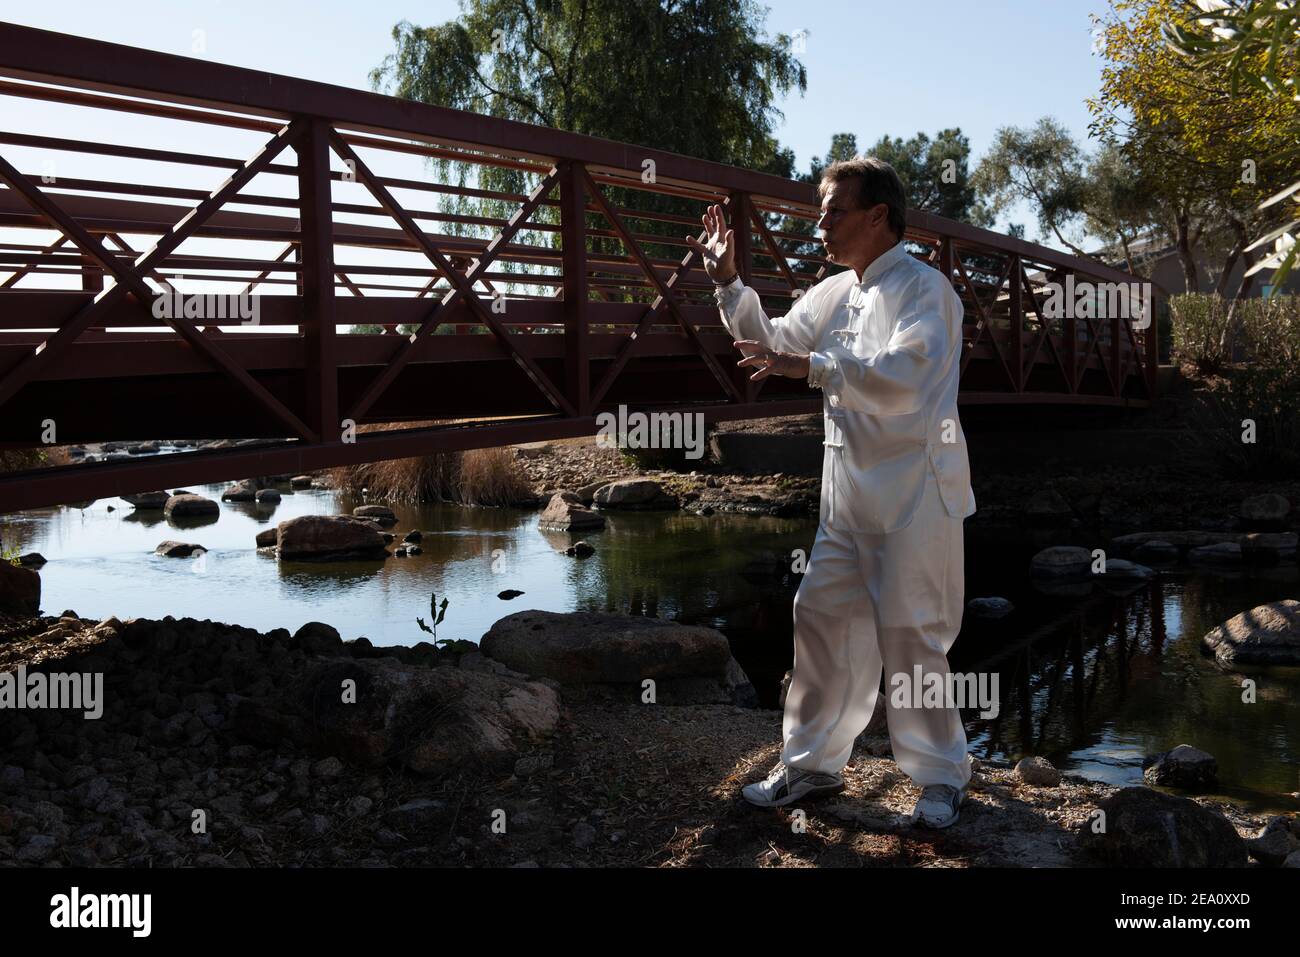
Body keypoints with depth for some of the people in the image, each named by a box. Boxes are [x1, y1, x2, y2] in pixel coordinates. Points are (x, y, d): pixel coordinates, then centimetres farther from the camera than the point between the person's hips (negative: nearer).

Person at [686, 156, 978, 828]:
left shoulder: (924, 288, -12)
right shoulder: (833, 294, 13)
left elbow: (903, 376, -28)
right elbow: (772, 344, 23)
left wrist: (812, 365, -32)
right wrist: (728, 283, 12)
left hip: (913, 495, -8)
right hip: (848, 493, 8)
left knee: (910, 636, -1)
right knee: (822, 621, 9)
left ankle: (941, 776, 17)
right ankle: (812, 763, 23)